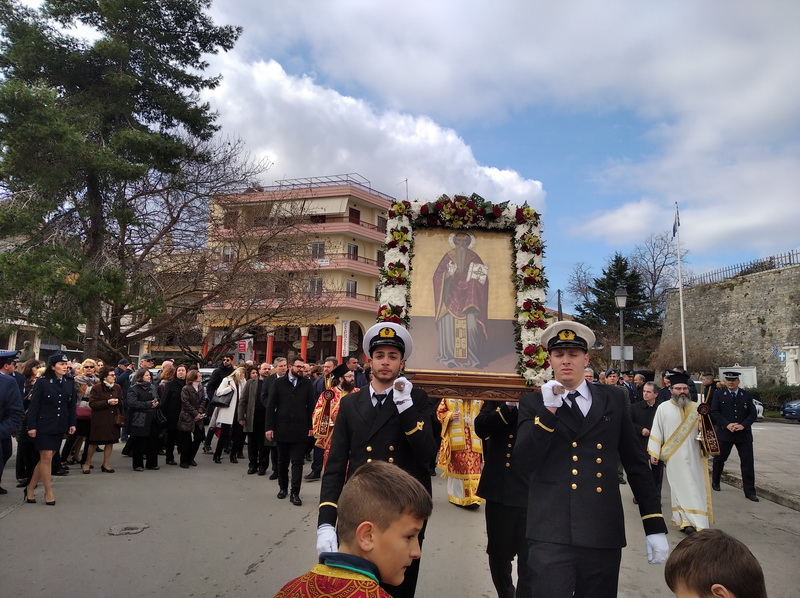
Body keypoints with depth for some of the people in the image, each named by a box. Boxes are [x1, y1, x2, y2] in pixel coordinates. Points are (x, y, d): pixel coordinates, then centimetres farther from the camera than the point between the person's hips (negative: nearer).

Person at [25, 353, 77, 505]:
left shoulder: (70, 382, 5)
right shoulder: (42, 382, -8)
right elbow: (34, 405, -9)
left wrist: (72, 423, 6)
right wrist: (32, 426, -11)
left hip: (60, 426, 5)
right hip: (44, 425, -5)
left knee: (46, 458, 9)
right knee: (46, 457, -3)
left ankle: (30, 488, 23)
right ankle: (48, 491, 9)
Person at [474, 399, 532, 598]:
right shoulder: (496, 398, 5)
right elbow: (481, 428, -10)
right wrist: (508, 406, -21)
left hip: (532, 492, -3)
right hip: (499, 489, 3)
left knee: (530, 560, 3)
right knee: (499, 554, 18)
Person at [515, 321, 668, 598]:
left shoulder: (613, 399, 8)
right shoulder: (533, 402, 2)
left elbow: (636, 463, 10)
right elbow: (524, 462, -8)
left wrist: (655, 526, 7)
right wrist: (549, 410, -15)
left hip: (604, 533, 3)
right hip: (552, 534, -2)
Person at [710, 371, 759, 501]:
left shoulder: (747, 395, 6)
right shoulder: (718, 394, 1)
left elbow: (752, 413, 3)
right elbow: (714, 412, -5)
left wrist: (743, 425, -13)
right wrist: (727, 424, -16)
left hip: (744, 433, 1)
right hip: (724, 433, -1)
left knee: (747, 462, -1)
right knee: (719, 459, 12)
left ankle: (750, 491, 8)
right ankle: (715, 482, 33)